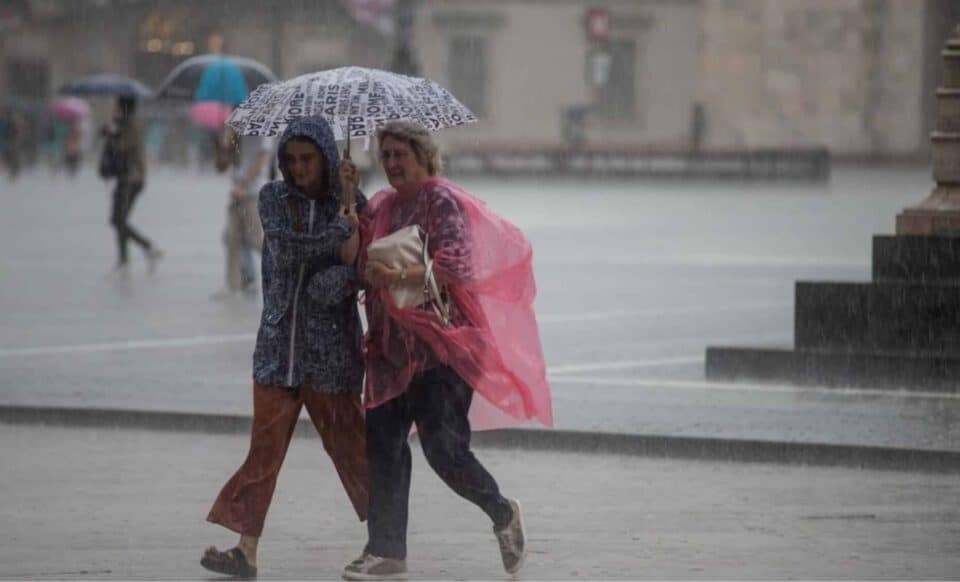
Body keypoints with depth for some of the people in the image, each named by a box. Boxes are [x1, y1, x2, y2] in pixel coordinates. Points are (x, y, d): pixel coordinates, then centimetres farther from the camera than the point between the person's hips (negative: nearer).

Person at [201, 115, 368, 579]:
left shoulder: (350, 203, 1)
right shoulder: (274, 197, 5)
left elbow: (360, 269, -9)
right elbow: (286, 243, -13)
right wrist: (340, 236, -13)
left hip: (332, 348, -2)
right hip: (279, 343, 2)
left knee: (349, 445, 1)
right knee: (265, 448, 0)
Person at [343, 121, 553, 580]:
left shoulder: (443, 202, -6)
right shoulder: (380, 206, 16)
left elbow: (455, 267, -16)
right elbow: (355, 261, 11)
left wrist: (397, 276, -24)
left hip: (442, 344, -7)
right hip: (392, 348, 7)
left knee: (444, 448, -9)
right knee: (382, 446, 0)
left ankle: (503, 515, 16)